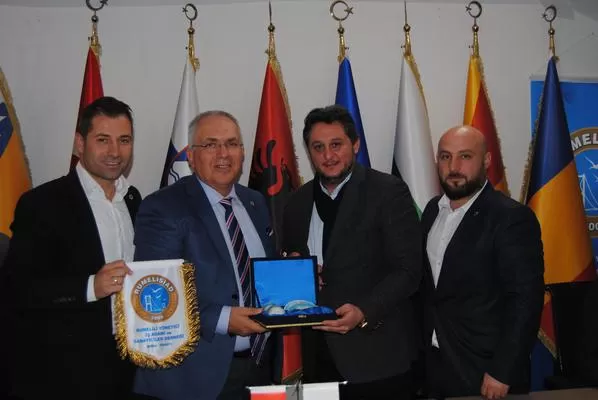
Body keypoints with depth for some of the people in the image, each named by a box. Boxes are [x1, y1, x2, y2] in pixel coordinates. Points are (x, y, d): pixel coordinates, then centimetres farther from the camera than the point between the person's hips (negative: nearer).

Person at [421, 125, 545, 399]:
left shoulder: (512, 217, -16)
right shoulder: (433, 209, 5)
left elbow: (526, 300, -18)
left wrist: (502, 373, -19)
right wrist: (422, 347, 7)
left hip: (484, 370, -6)